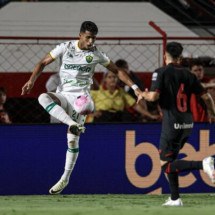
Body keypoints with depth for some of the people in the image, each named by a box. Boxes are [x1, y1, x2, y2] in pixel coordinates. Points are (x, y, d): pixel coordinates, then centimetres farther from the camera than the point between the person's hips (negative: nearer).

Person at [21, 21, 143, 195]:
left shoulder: (96, 54, 3)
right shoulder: (66, 47, 2)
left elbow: (117, 71, 12)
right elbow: (44, 63, 5)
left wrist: (134, 87, 4)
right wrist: (32, 81, -10)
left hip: (80, 95, -1)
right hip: (63, 94, 1)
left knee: (73, 139, -20)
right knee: (43, 98, -33)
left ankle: (65, 178, -6)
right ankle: (73, 124, -41)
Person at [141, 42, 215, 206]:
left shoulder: (161, 72, -6)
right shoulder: (188, 75, 8)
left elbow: (154, 96, -16)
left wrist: (143, 94, 7)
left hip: (172, 123, -6)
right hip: (187, 123, 6)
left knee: (167, 165, -4)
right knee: (170, 158, 21)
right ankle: (175, 198, 16)